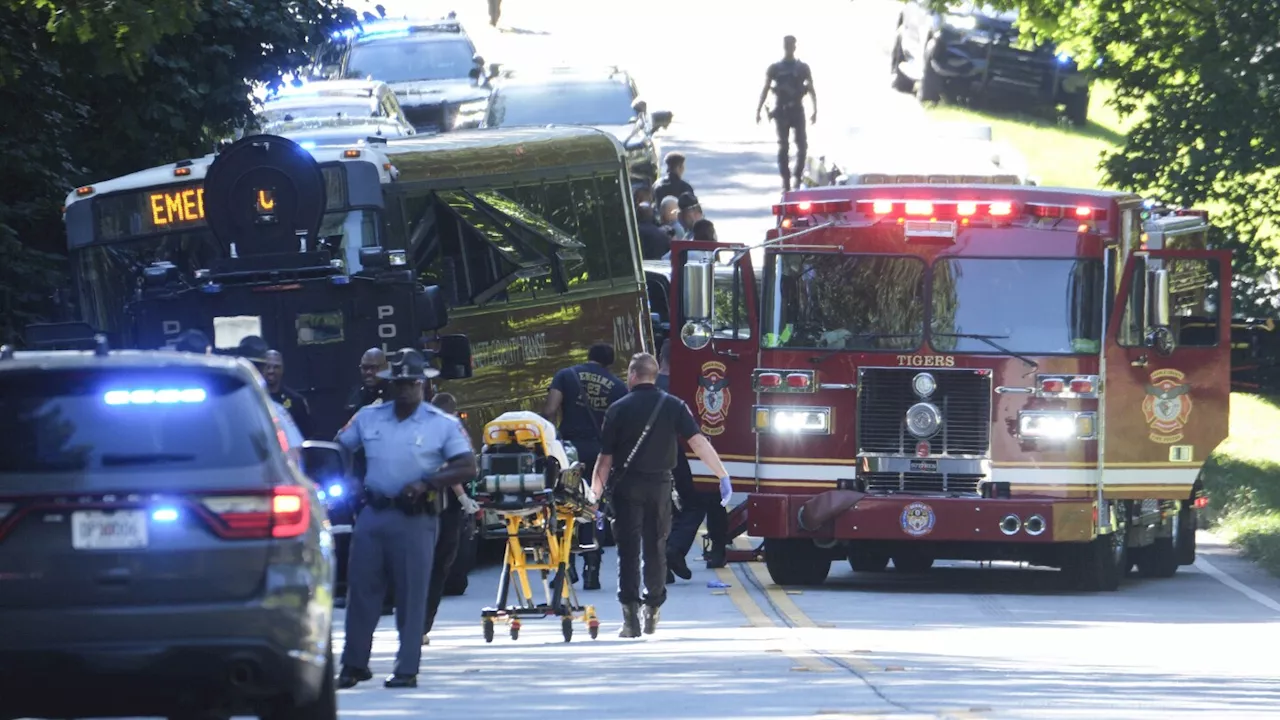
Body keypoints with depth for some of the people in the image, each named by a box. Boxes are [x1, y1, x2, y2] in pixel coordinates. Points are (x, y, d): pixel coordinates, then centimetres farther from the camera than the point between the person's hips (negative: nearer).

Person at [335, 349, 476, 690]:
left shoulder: (442, 425, -1)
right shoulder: (369, 418, 10)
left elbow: (468, 467, -6)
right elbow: (338, 447, 19)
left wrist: (427, 484, -17)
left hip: (415, 518, -4)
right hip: (373, 513, 4)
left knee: (411, 594, -2)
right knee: (361, 588, 4)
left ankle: (407, 669, 4)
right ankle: (354, 664, 14)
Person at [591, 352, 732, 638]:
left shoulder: (618, 410, -5)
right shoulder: (673, 406, 0)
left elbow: (606, 457, -5)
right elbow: (699, 442, -9)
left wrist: (596, 493, 2)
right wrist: (723, 475, -7)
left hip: (627, 485, -2)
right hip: (660, 485, 2)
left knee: (628, 550, -3)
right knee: (656, 548, 14)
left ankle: (630, 614, -12)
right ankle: (653, 610, 18)